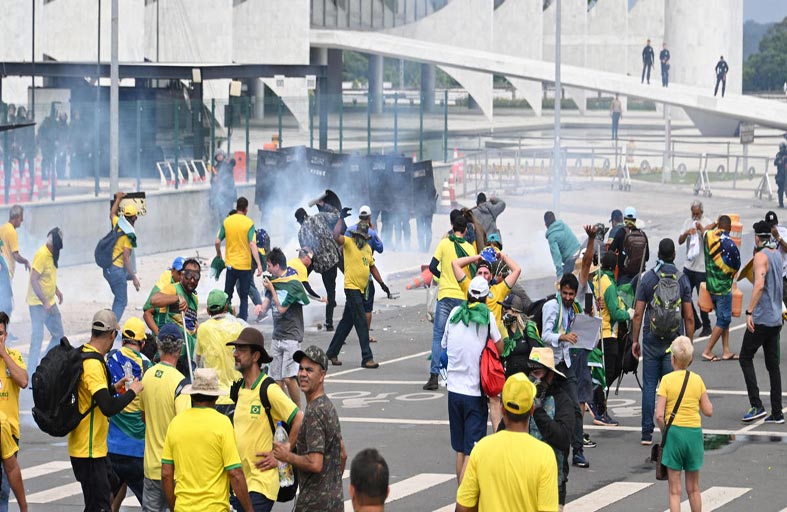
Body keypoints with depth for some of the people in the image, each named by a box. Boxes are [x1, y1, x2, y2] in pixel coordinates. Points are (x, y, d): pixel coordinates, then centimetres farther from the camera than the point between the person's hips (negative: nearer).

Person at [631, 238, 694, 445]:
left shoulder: (647, 278, -2)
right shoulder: (682, 279, -1)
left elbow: (638, 313, -3)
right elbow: (689, 317, -1)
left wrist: (635, 340, 6)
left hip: (651, 341, 0)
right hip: (674, 342, 0)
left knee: (649, 385, 4)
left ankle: (647, 433, 3)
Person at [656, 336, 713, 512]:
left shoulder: (667, 380, -8)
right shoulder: (697, 380, 0)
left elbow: (659, 415, -13)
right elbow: (708, 411, 2)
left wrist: (664, 432, 3)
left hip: (674, 432, -3)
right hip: (695, 432, 3)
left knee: (675, 490, 2)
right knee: (693, 488, 16)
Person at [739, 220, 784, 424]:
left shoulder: (761, 256, -14)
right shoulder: (777, 255, 12)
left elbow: (759, 284, -26)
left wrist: (750, 311, -27)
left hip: (761, 318, -8)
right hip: (776, 319, 8)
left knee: (745, 358, 1)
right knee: (772, 364, 9)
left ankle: (757, 406, -9)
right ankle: (776, 413, 8)